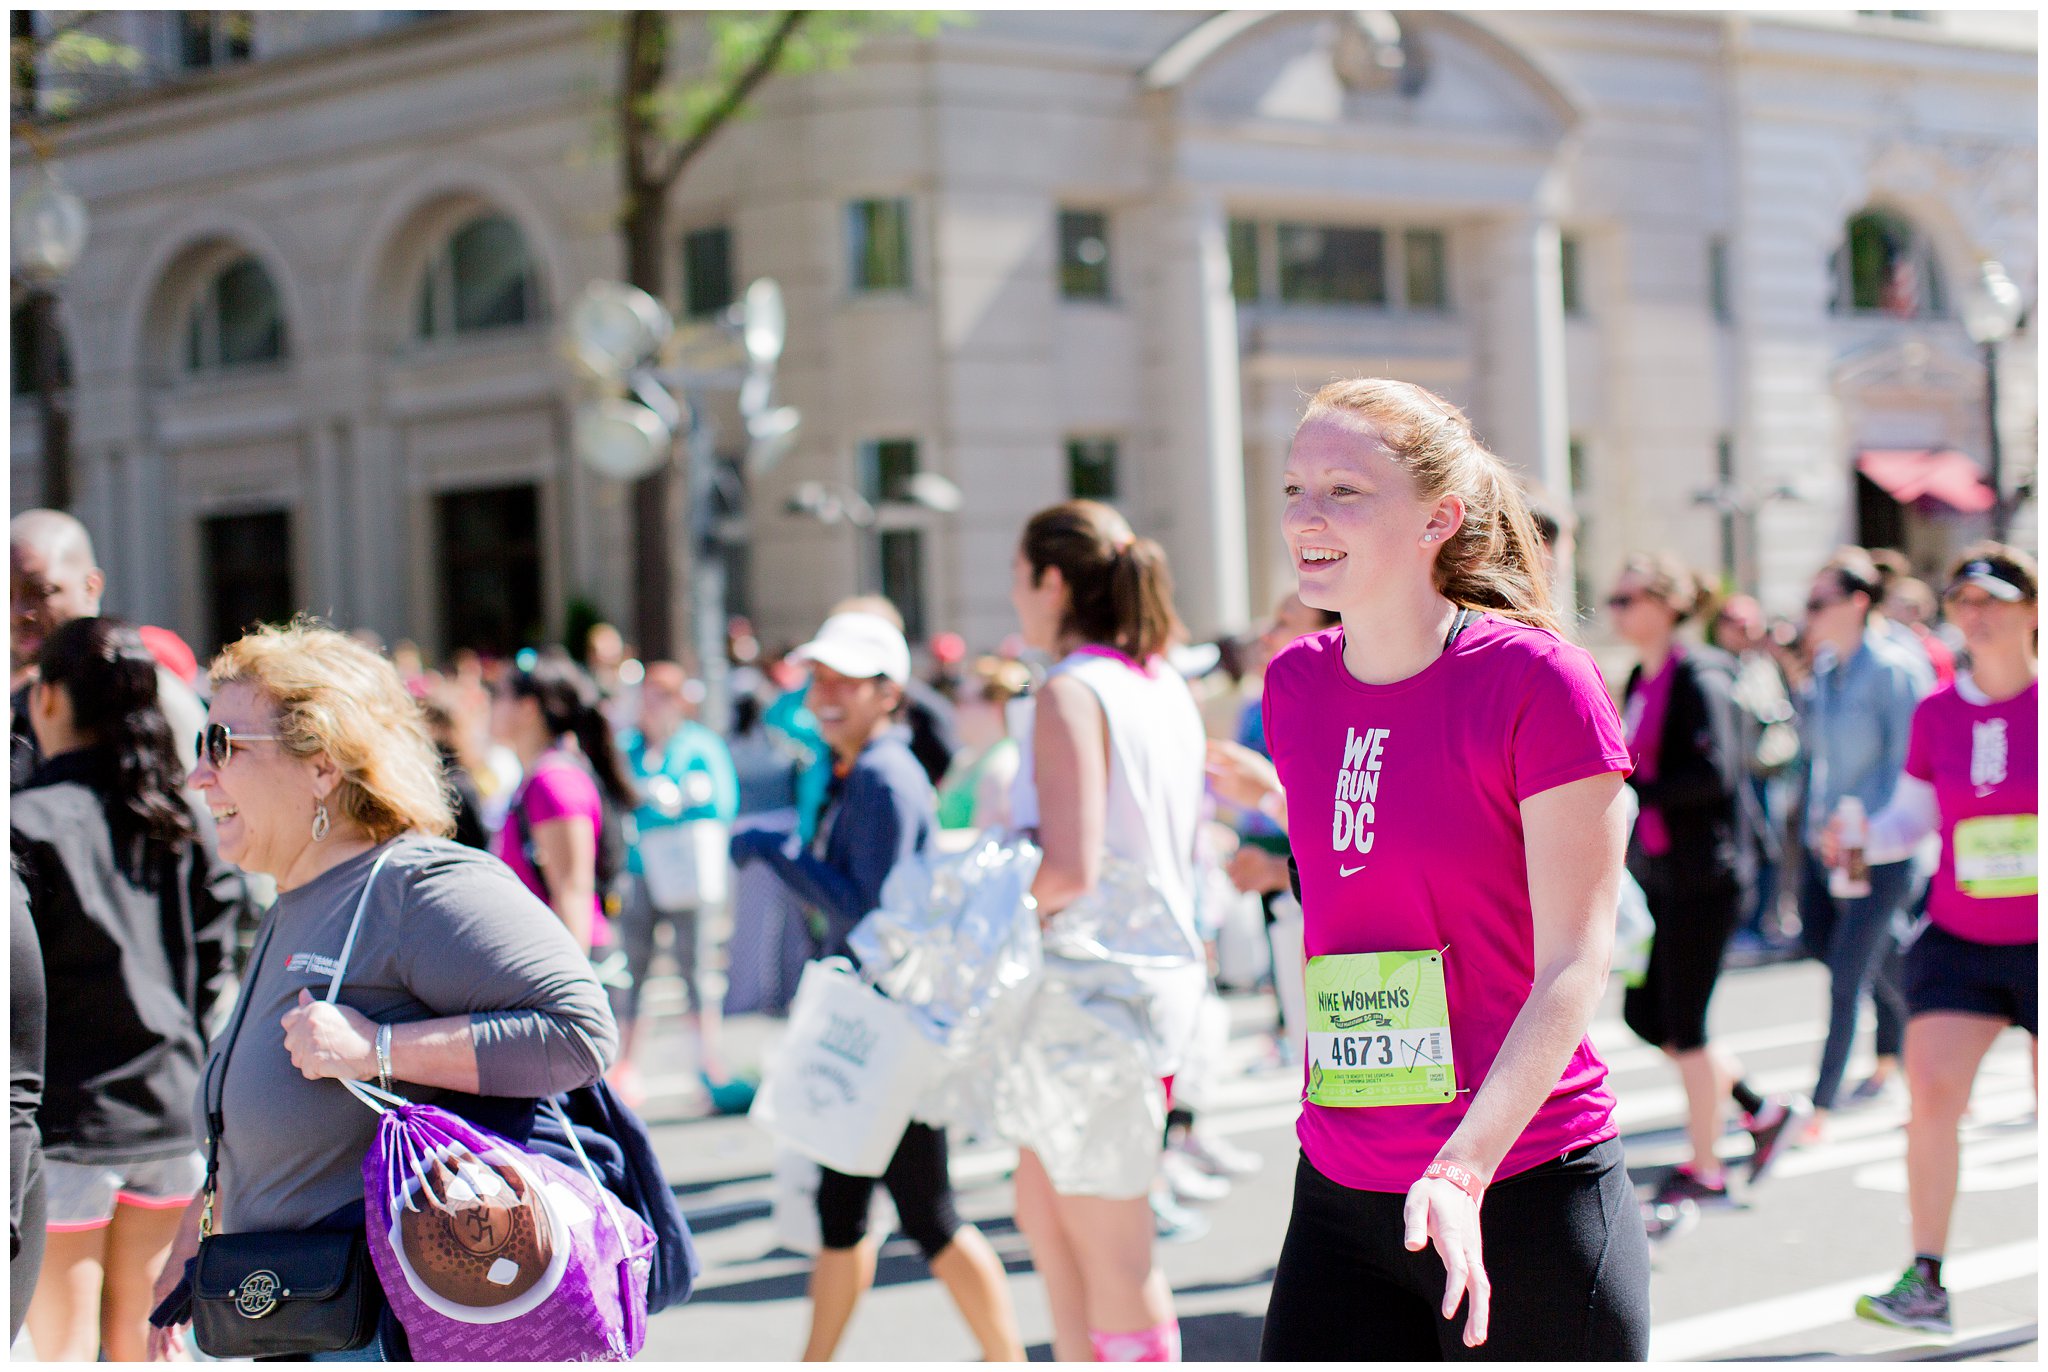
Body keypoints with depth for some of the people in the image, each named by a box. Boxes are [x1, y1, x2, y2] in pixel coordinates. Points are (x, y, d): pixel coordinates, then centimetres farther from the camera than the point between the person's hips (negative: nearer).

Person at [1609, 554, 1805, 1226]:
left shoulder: (1700, 680, -15)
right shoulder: (1640, 681, 11)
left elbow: (1715, 775, -24)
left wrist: (1634, 789, -22)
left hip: (1704, 874, -9)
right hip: (1656, 871, 9)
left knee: (1684, 1024, -2)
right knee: (1645, 1015, 10)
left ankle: (1704, 1171, 12)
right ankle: (1762, 1113, 26)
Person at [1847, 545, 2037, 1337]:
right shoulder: (1937, 715, 2)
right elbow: (1913, 819, 8)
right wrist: (1858, 841, -10)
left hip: (2039, 944, -2)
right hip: (1959, 940, 2)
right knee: (1930, 1095, -12)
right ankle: (1926, 1284, -5)